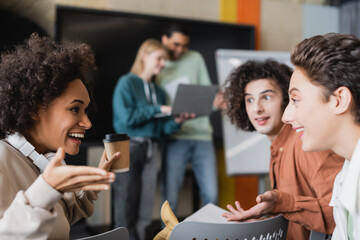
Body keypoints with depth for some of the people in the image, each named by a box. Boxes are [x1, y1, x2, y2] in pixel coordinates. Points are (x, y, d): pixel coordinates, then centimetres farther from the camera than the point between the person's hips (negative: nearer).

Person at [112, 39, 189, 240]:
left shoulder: (159, 91, 16)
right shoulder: (127, 83, 0)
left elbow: (163, 128, 11)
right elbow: (126, 117, -14)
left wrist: (176, 121, -9)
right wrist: (157, 109, -11)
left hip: (152, 149, 5)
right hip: (130, 147, -5)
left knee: (146, 208, 5)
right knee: (127, 203, -2)